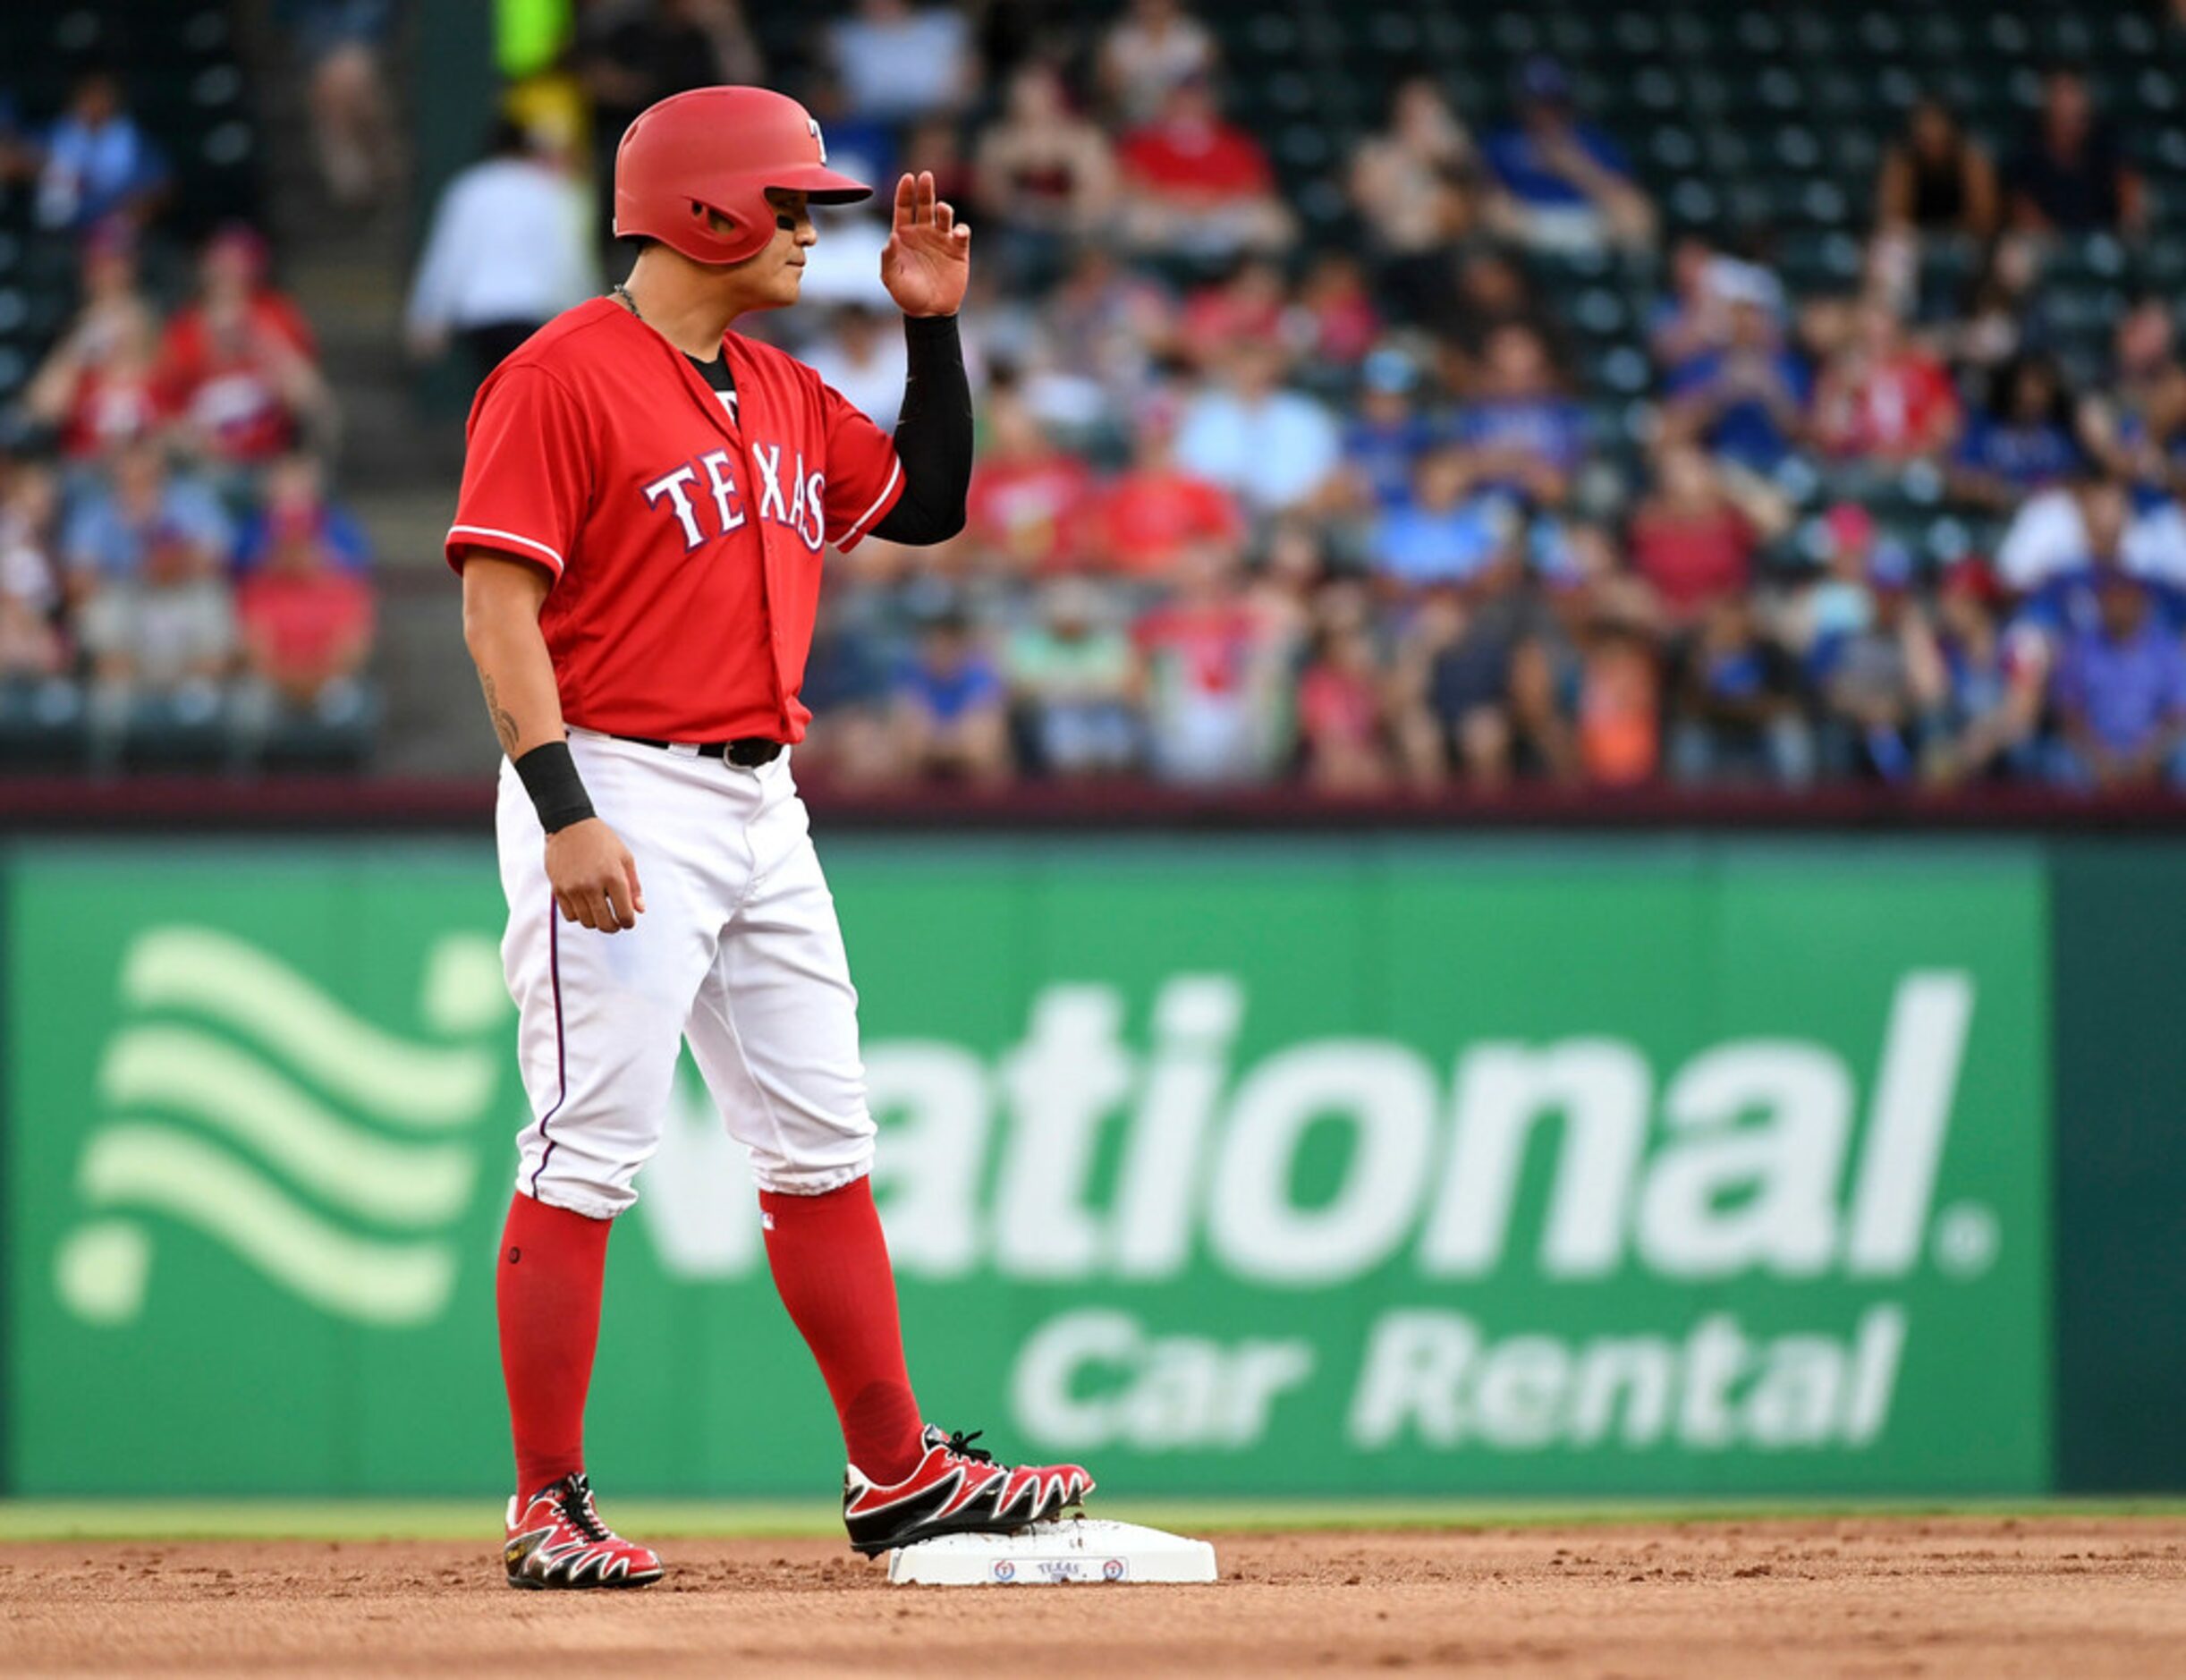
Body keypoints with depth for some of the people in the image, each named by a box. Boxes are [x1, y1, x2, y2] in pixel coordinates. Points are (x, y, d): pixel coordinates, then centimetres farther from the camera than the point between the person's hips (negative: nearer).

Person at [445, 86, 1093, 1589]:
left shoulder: (787, 397, 15)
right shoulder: (564, 379, -10)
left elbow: (929, 506, 25)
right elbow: (498, 605, -15)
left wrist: (934, 328, 13)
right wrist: (565, 815, -22)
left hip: (762, 804, 8)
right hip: (620, 795, -8)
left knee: (823, 1146, 10)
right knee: (591, 1154, -8)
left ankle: (897, 1473, 16)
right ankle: (550, 1510, -4)